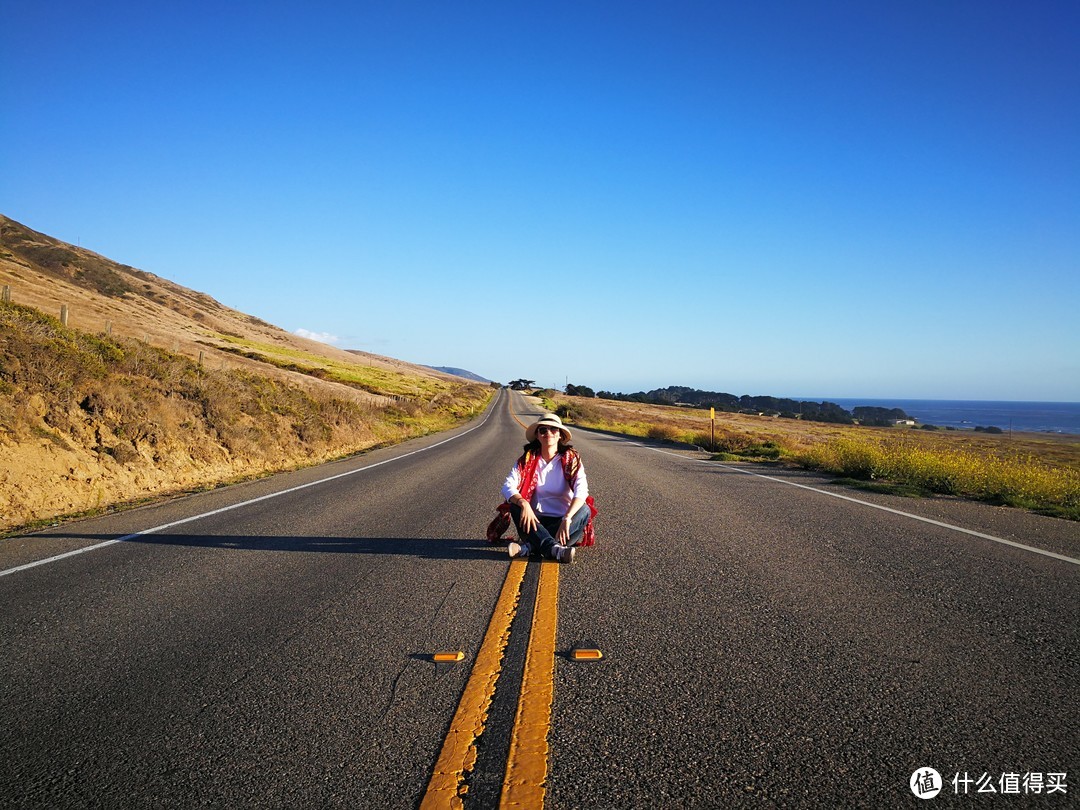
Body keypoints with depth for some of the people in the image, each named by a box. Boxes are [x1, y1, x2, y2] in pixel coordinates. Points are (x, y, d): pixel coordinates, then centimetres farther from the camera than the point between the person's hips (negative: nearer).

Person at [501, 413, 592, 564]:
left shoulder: (570, 459, -4)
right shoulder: (528, 459, 1)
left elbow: (582, 490, -19)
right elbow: (507, 486, -12)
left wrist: (567, 519, -36)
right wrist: (523, 504, -33)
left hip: (562, 522, -1)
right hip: (536, 521, 1)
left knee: (585, 511, -29)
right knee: (516, 506, -26)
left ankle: (527, 547, -37)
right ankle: (554, 549, -46)